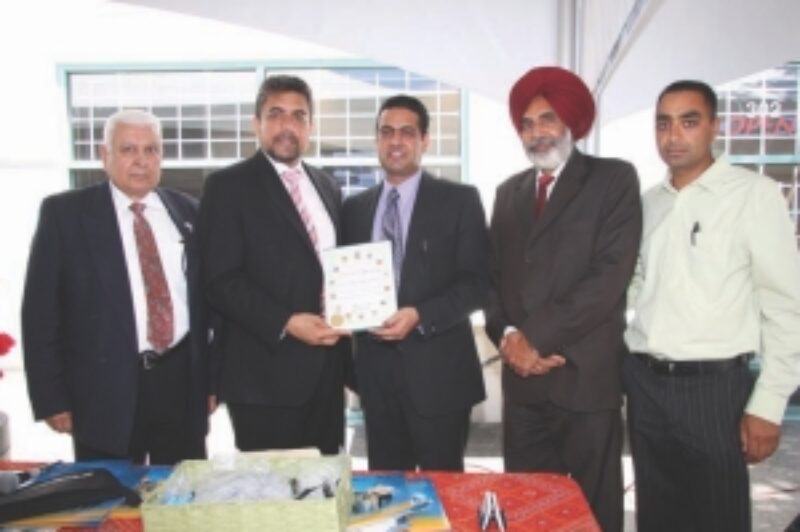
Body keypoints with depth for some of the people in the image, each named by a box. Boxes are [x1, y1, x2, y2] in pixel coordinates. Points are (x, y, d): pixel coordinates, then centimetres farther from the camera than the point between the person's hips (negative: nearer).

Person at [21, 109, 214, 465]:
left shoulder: (188, 211, 7)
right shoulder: (65, 212, -2)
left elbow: (208, 295, 10)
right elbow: (40, 310, -2)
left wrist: (213, 377, 8)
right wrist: (51, 397, -5)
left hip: (183, 382, 3)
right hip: (105, 387, -2)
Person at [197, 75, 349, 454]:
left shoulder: (327, 186, 15)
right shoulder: (228, 185, -5)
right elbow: (220, 280, -13)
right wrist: (285, 323, -21)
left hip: (326, 368, 6)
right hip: (266, 373, -6)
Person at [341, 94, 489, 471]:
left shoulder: (459, 200, -2)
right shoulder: (354, 208, 12)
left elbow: (478, 283, -7)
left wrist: (420, 316, -18)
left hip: (438, 368, -3)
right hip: (375, 368, 4)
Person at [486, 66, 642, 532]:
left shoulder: (614, 179, -2)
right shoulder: (509, 192, 15)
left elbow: (611, 274, -13)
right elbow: (495, 275, 12)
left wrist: (537, 338, -14)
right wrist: (508, 336, -6)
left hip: (586, 375, -5)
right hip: (522, 375, 5)